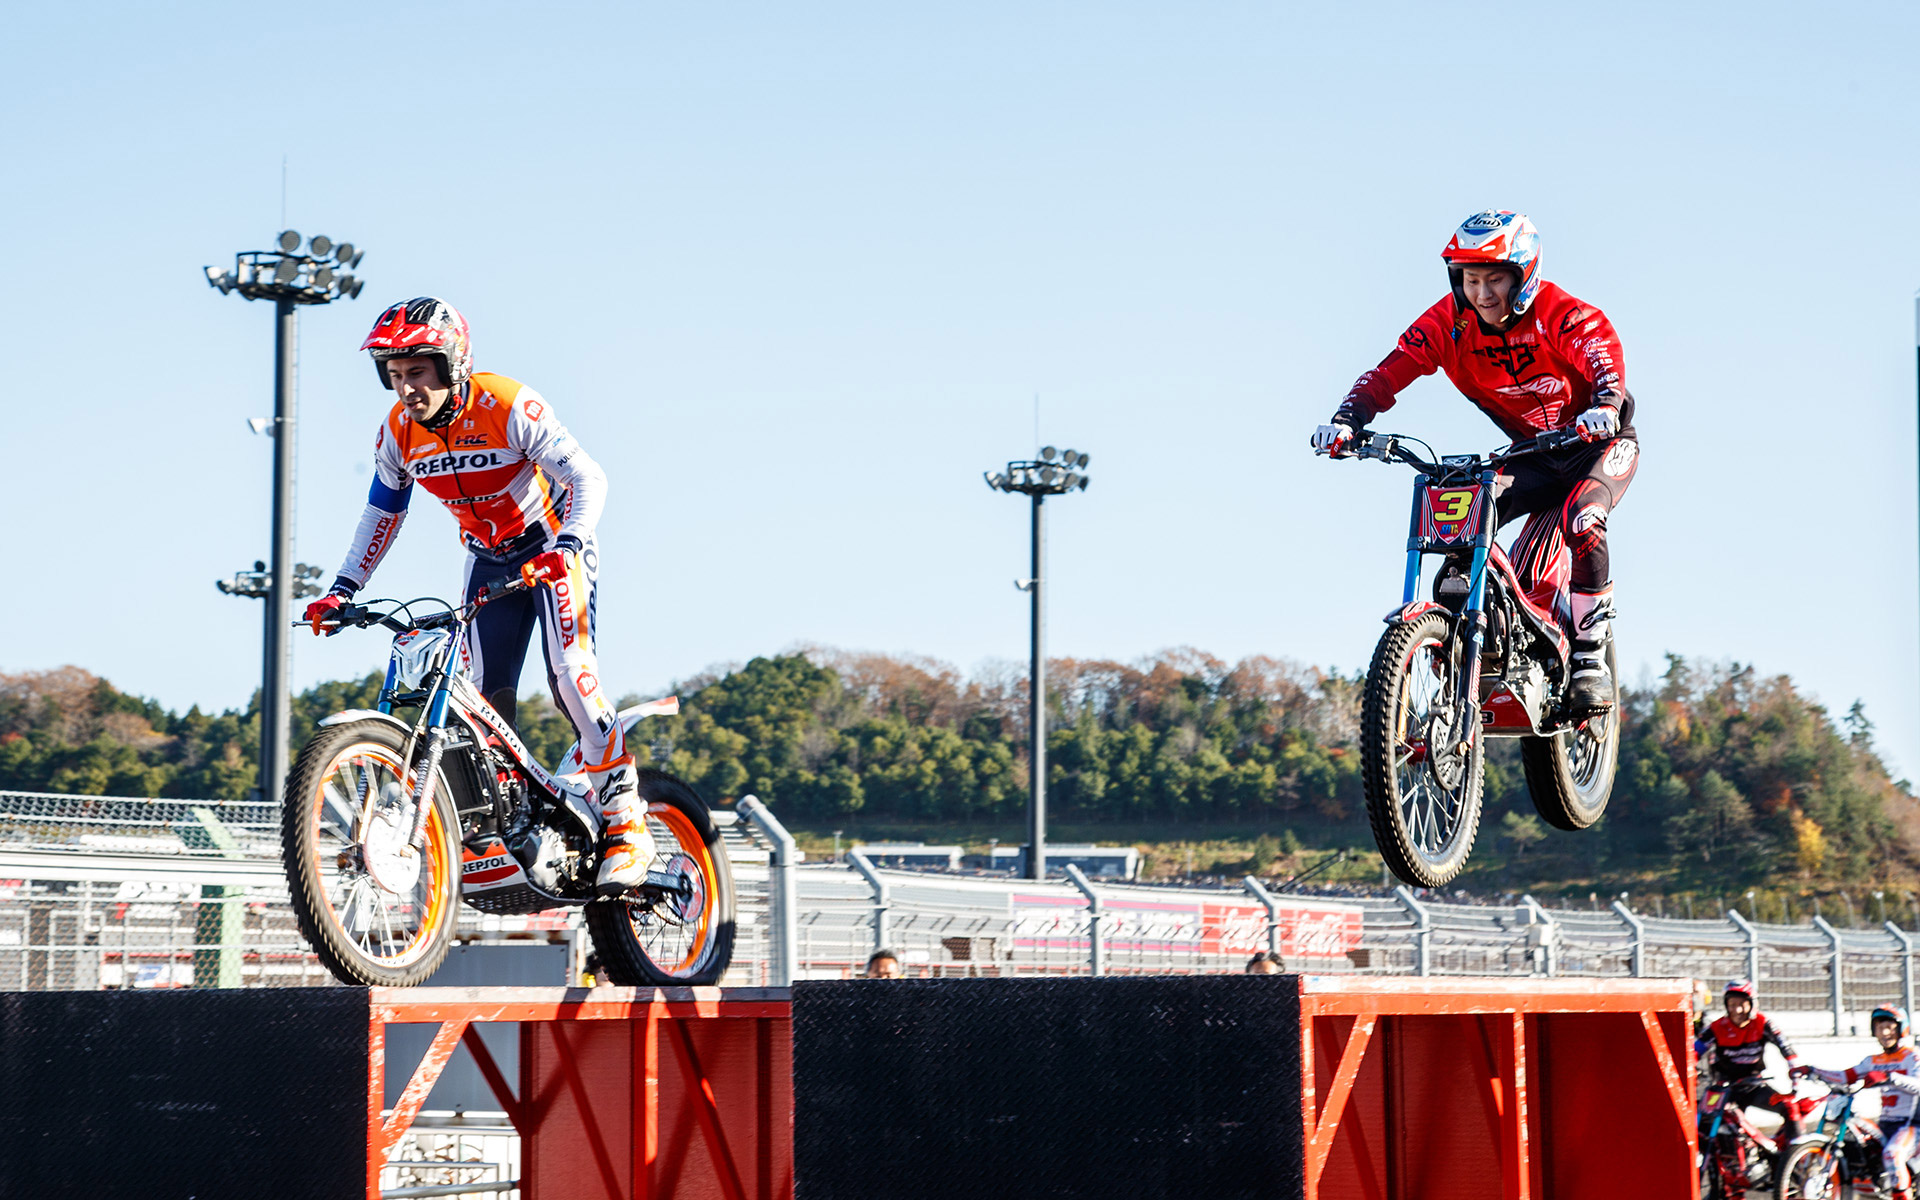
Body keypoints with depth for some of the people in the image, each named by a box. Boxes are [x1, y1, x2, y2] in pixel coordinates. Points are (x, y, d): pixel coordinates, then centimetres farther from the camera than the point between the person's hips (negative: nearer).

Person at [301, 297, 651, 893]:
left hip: (553, 549, -6)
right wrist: (342, 589, 0)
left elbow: (587, 478, -25)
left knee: (570, 676, -22)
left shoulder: (509, 407, -25)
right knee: (482, 694, -5)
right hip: (488, 562, 6)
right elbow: (381, 516, 8)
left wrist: (566, 545, -41)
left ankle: (625, 828, -18)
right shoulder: (398, 434, -8)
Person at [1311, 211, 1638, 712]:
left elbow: (1602, 355, -42)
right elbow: (1390, 371, -22)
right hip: (1530, 453, 4)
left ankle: (1591, 653, -17)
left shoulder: (1562, 316, -24)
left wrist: (1604, 406, -64)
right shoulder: (1449, 322, -14)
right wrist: (1347, 419, -40)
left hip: (1600, 443, -4)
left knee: (1580, 521, -33)